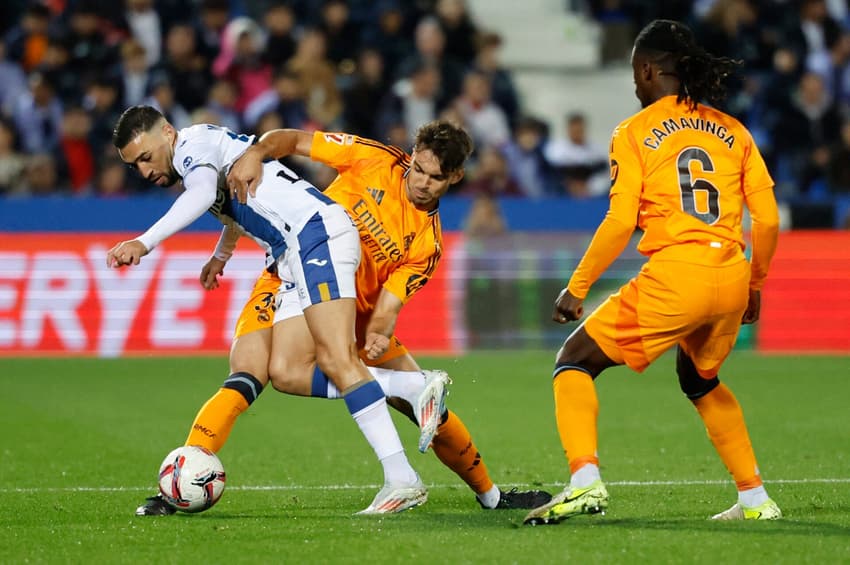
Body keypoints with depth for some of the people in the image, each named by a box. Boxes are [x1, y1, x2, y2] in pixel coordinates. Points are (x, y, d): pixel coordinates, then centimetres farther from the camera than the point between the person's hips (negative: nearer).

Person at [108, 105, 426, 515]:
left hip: (316, 229, -10)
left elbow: (202, 193, -26)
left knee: (337, 361, -20)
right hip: (293, 255, 10)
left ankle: (401, 478, -26)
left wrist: (144, 242, -36)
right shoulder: (197, 161, 28)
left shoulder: (195, 143, -2)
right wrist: (220, 254, 68)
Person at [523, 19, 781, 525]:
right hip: (731, 276, 5)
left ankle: (585, 482, -15)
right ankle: (755, 498, 26)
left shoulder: (636, 133, 3)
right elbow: (768, 219, 10)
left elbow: (621, 223, -6)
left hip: (674, 275, -5)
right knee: (701, 380, 32)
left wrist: (577, 288, 1)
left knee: (574, 363, 7)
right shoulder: (733, 131, 15)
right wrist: (755, 286, 23)